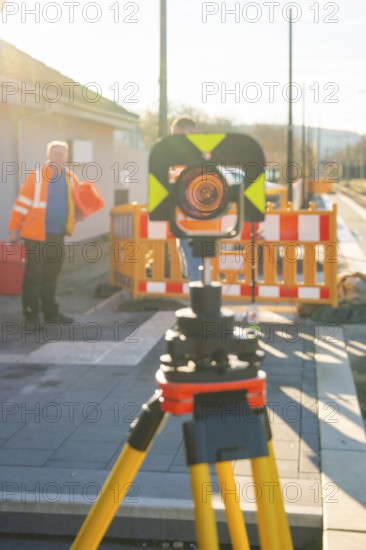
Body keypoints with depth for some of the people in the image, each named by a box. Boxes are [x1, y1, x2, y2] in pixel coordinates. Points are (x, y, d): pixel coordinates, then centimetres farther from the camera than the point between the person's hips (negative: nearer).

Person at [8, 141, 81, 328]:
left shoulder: (70, 178, 9)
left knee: (51, 275, 14)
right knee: (33, 276, -2)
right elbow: (22, 203, -7)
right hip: (37, 235, -5)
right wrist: (14, 229, -8)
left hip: (58, 235, 5)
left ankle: (50, 313, 22)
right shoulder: (36, 176, -7)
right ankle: (31, 315, 5)